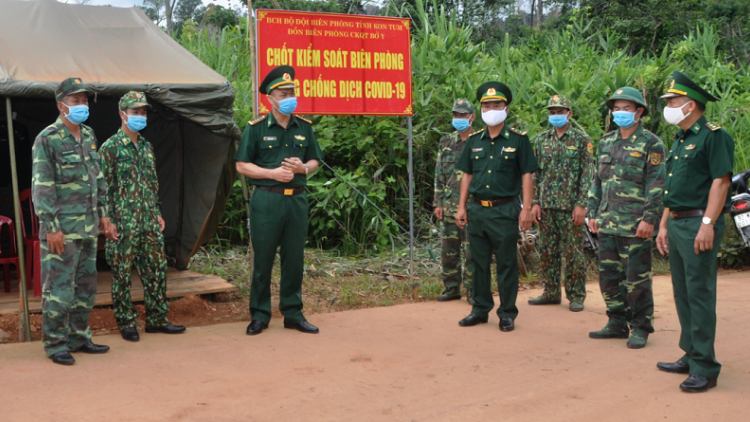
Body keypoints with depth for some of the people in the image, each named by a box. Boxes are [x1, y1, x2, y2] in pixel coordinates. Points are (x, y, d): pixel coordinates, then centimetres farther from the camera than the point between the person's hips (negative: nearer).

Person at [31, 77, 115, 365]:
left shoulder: (89, 136, 12)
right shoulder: (47, 139, -10)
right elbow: (41, 187, -13)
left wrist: (103, 213, 16)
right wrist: (52, 227, -17)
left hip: (88, 227, 8)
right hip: (62, 229, -8)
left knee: (86, 286, 14)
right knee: (58, 287, -2)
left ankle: (79, 337, 25)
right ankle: (55, 344, 8)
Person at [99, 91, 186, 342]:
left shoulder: (146, 147, 14)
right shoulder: (110, 148, -7)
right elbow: (104, 187, -9)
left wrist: (157, 213, 16)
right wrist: (110, 222, -13)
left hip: (149, 222, 7)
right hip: (124, 225, -7)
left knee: (157, 270, 9)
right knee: (122, 274, 2)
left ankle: (157, 319, 18)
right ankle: (126, 323, 12)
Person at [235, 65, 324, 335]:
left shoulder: (304, 127, 10)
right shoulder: (257, 128, -2)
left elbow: (314, 161, 17)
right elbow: (242, 165, -2)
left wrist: (303, 168, -6)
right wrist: (272, 173, -12)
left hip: (297, 199, 4)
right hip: (267, 199, -3)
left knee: (294, 258, 8)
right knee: (263, 259, 2)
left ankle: (293, 313, 18)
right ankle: (260, 314, 13)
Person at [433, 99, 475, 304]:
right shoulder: (446, 142, 11)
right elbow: (439, 175, 12)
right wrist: (438, 202, 7)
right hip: (450, 206, 4)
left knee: (471, 251, -1)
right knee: (449, 249, 8)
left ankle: (472, 291, 8)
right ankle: (451, 288, 19)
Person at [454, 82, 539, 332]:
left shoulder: (518, 140, -2)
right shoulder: (474, 141, 10)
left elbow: (527, 175, -3)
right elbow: (467, 175, 14)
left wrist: (526, 209, -9)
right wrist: (461, 207, 8)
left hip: (505, 210, -4)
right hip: (477, 209, 4)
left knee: (506, 264, 2)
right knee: (479, 262, 11)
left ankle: (507, 313, 11)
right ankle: (480, 309, 21)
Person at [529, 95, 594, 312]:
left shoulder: (582, 139, -1)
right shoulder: (542, 139, 11)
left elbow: (587, 174, -5)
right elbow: (536, 173, 12)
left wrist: (581, 204, -12)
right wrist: (535, 202, 5)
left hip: (571, 206, -4)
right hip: (547, 205, 4)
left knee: (573, 253, -1)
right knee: (547, 251, 9)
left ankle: (576, 296, 8)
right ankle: (551, 293, 19)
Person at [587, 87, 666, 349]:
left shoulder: (651, 144, -4)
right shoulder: (606, 142, 15)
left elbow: (657, 185, -9)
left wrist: (649, 219, -16)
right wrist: (593, 213, 15)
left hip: (635, 226, -6)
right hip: (607, 224, 6)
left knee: (637, 278, -1)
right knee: (609, 275, 10)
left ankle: (640, 327, 9)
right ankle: (617, 323, 21)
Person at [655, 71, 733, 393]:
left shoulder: (713, 136, -9)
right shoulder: (679, 140, 19)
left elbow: (721, 181, -17)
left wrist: (708, 224, -24)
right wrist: (664, 225, 20)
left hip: (699, 224, -9)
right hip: (677, 225, 9)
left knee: (699, 294, -8)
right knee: (682, 294, 13)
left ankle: (705, 368, -3)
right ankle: (690, 356, 23)